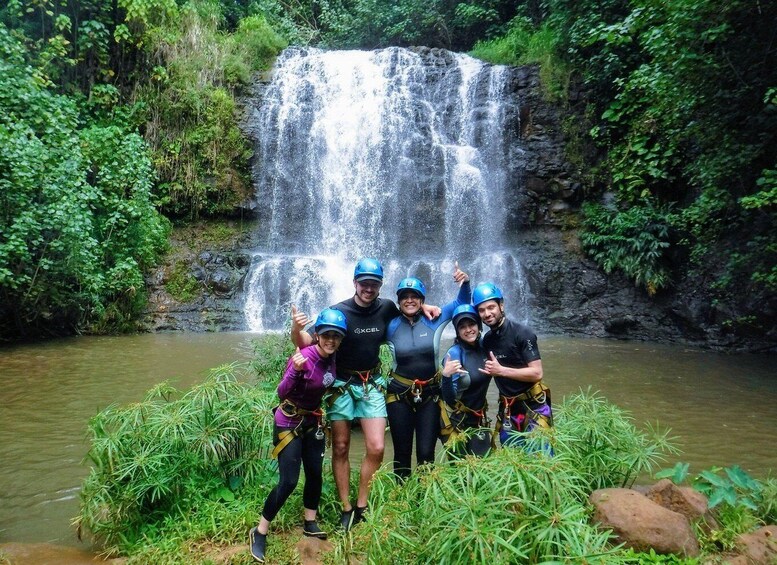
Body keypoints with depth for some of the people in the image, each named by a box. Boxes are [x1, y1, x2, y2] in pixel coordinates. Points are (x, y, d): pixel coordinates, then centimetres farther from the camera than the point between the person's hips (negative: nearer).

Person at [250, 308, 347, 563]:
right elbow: (281, 393, -32)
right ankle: (259, 533, 8)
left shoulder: (332, 358, -5)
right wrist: (295, 370, -45)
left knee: (315, 473, 11)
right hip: (289, 422, -7)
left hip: (313, 421, 7)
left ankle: (310, 524, 30)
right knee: (288, 481, -8)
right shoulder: (304, 357, -27)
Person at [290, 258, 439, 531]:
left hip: (372, 384, 2)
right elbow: (310, 343, -16)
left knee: (376, 448, -3)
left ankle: (362, 506, 15)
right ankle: (346, 508, 19)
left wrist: (423, 307, -1)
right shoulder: (338, 312, -16)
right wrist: (297, 329, -37)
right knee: (340, 448, 5)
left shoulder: (386, 308, -6)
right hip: (341, 384, -2)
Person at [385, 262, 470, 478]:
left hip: (429, 395, 0)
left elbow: (461, 303, 2)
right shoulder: (391, 327, -4)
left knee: (426, 453, 0)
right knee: (402, 453, 10)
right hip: (399, 395, 0)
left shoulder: (434, 320, -3)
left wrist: (464, 283, -15)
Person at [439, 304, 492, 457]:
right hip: (457, 422, -6)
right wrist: (446, 376, -38)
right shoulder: (454, 353, -20)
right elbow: (450, 398, -22)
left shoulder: (484, 347, -3)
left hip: (479, 420, 6)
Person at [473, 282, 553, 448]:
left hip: (533, 406, -6)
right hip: (508, 409, 6)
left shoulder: (522, 333, -14)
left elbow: (537, 373, -19)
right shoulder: (487, 340, 7)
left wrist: (501, 370, -21)